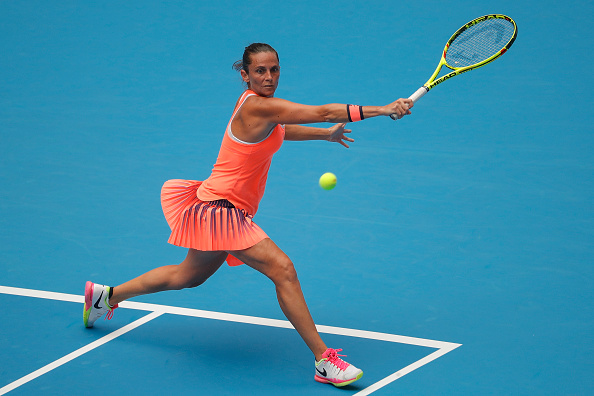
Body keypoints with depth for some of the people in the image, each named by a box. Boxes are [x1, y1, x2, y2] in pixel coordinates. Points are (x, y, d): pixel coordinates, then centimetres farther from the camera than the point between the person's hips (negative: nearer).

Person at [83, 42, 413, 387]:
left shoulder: (261, 103, 6)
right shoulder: (256, 106, -23)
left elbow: (279, 131, 32)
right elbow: (323, 112, -30)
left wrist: (325, 134, 29)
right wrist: (382, 110, -32)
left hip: (217, 207, 11)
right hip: (221, 209, -11)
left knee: (188, 276, 27)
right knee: (283, 269, -20)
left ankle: (108, 295, 43)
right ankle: (324, 361, -21)